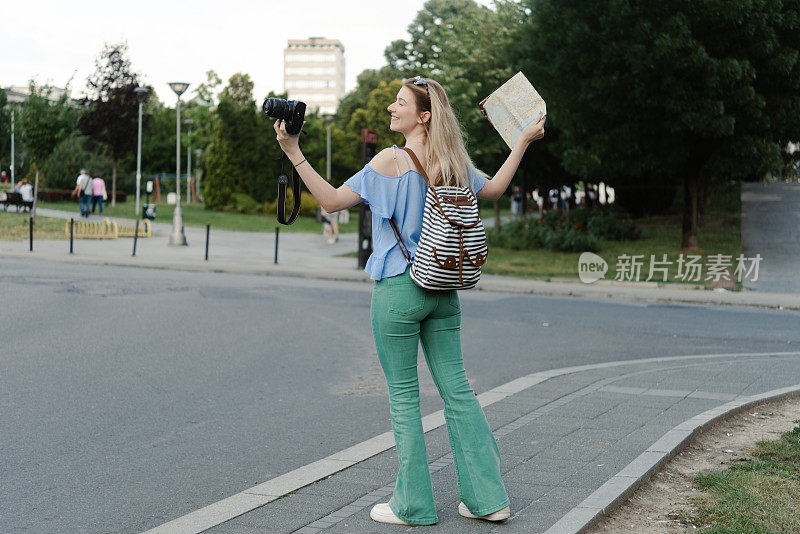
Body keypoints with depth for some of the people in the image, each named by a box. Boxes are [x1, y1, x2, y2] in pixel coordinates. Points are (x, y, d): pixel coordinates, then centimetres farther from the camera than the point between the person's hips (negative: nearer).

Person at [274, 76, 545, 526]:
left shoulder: (391, 160, -13)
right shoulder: (453, 163, 5)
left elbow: (332, 201, -12)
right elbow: (494, 189, 24)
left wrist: (294, 152, -10)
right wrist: (523, 141, 33)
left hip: (399, 288, -6)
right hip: (444, 289, 6)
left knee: (404, 395, 4)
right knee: (457, 388, 11)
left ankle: (414, 505, 12)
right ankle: (488, 498, 14)